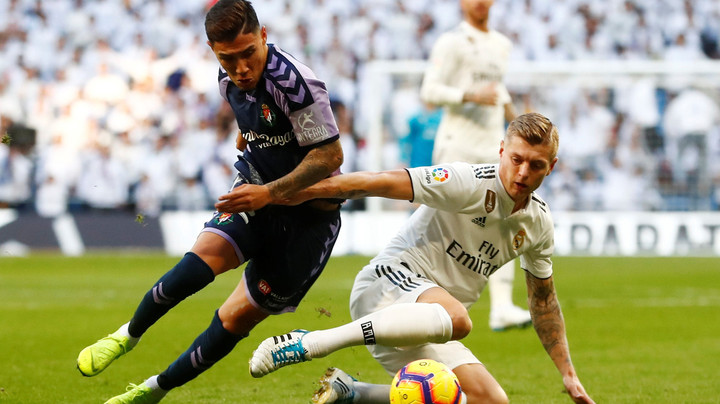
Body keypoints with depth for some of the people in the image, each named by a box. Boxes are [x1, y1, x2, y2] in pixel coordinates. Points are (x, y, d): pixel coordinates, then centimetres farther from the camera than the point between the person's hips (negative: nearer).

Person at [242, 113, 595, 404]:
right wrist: (294, 192, -26)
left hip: (429, 321, 8)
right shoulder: (471, 182, -15)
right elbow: (380, 183, -20)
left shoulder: (538, 222, 7)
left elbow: (544, 300, 22)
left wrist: (568, 374, 19)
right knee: (456, 318, -41)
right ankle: (309, 343, -33)